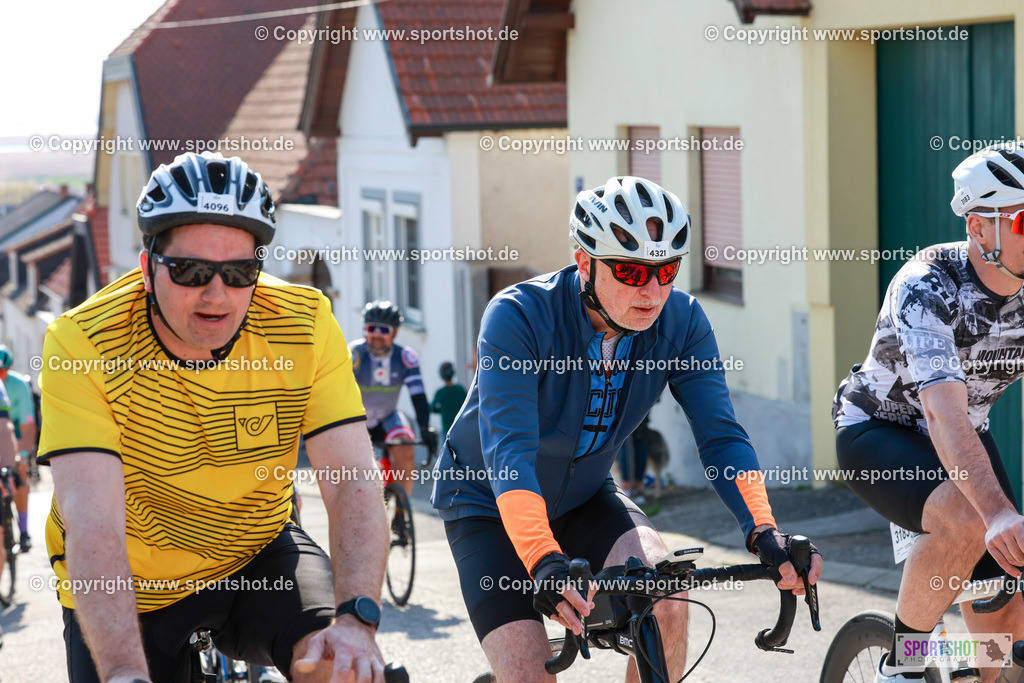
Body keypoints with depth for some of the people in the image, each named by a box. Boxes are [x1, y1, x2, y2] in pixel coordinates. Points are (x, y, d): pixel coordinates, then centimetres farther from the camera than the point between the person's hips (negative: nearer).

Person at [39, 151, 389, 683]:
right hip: (131, 590, 0)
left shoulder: (306, 326, -18)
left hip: (256, 559, 0)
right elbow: (92, 522, -34)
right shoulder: (83, 343, -25)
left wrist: (356, 619, -41)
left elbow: (353, 484, -23)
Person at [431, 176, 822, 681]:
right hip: (489, 504, -3)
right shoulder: (517, 317, -30)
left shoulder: (682, 322, -17)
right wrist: (543, 561, -55)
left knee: (667, 598, -24)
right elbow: (508, 449, -40)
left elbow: (720, 434, -22)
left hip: (583, 497, 4)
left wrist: (763, 530, -40)